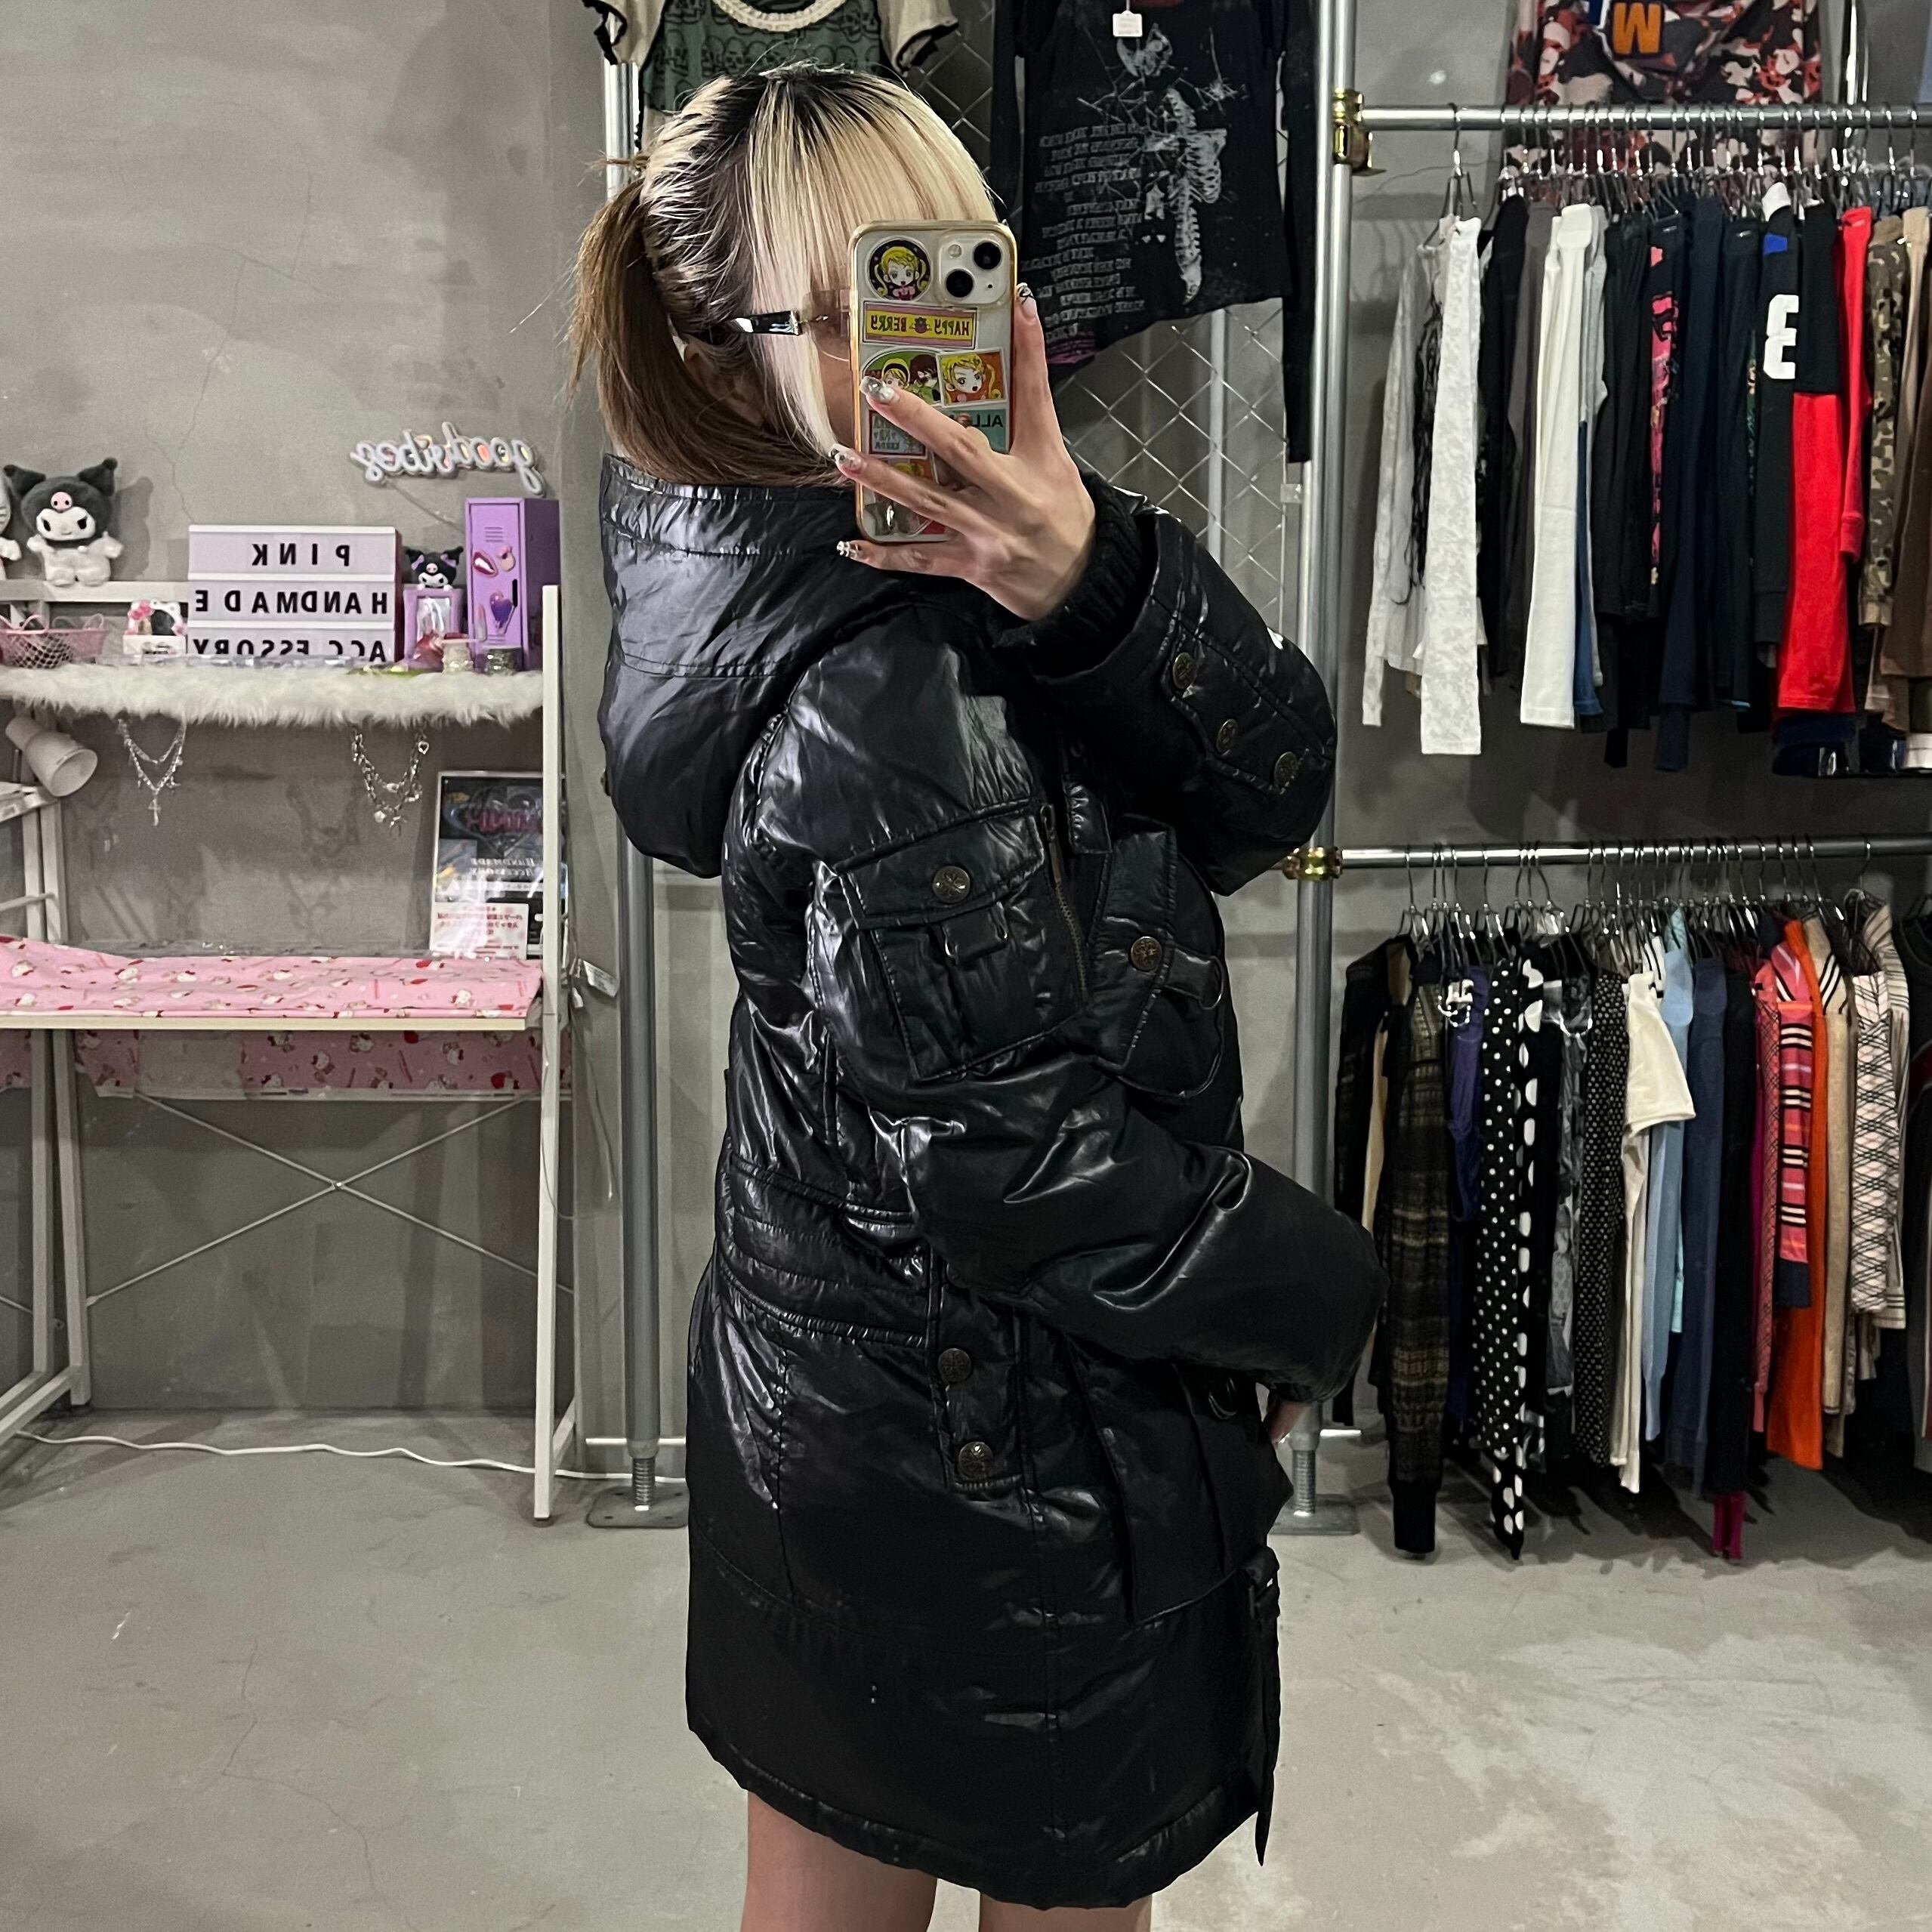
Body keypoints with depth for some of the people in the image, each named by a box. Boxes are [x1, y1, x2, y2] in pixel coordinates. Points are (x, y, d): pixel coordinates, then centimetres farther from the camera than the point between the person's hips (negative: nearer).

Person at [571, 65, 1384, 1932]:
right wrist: (1322, 1298, -10)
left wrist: (1089, 577, -29)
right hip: (1013, 1461, -8)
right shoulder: (897, 685, -26)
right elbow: (1004, 1155, -26)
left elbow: (1271, 791, -10)